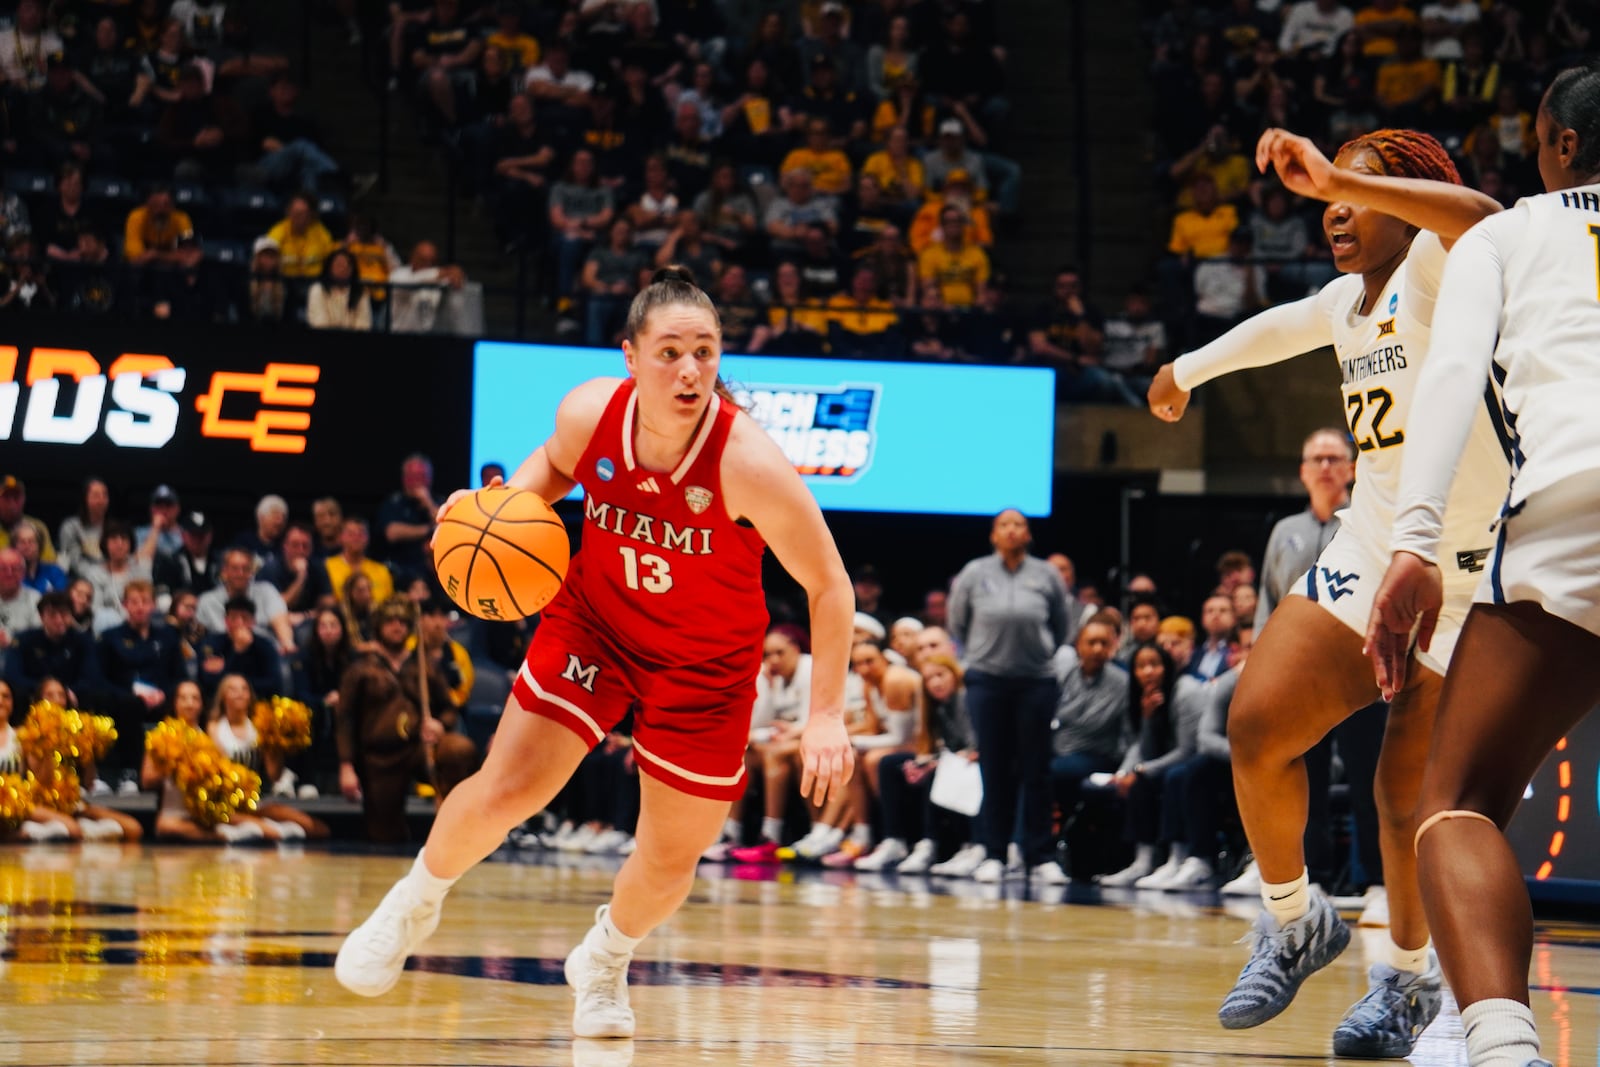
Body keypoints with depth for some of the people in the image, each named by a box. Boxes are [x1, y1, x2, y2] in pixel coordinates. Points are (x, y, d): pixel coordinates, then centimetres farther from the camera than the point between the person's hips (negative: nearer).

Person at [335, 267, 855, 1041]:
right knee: (503, 792, -7)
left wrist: (826, 714, -26)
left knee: (671, 858, 5)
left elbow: (827, 585, -22)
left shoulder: (748, 462, -32)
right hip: (593, 621, 1)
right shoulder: (590, 413, -22)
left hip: (706, 664, -1)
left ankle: (605, 962, 38)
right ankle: (414, 905, 24)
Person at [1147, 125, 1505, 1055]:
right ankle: (1295, 923, 13)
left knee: (1413, 795, -6)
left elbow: (1484, 220, -37)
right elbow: (1282, 327, 39)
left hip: (1470, 576, -7)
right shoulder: (1350, 299, 15)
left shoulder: (1438, 266, -11)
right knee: (1257, 726, -8)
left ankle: (1411, 979, 17)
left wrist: (1340, 179, -40)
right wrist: (1190, 368, 56)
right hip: (1368, 557, 7)